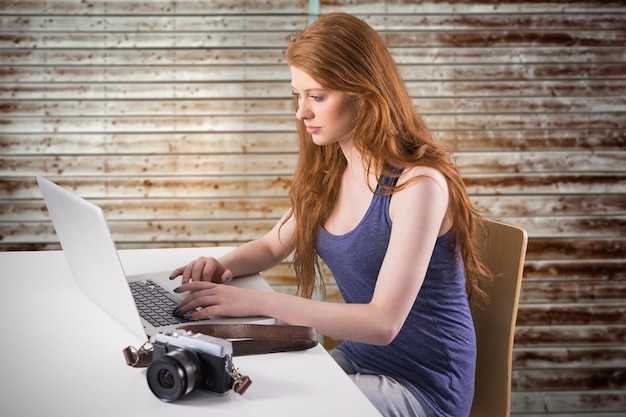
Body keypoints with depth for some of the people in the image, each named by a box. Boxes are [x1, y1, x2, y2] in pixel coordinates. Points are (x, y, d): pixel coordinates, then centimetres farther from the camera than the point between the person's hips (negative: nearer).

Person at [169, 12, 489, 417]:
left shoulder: (418, 183, -23)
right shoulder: (328, 172, 1)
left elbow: (383, 323, -29)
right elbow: (272, 246, 15)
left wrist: (257, 301, -33)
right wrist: (224, 265, -7)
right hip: (359, 359, 7)